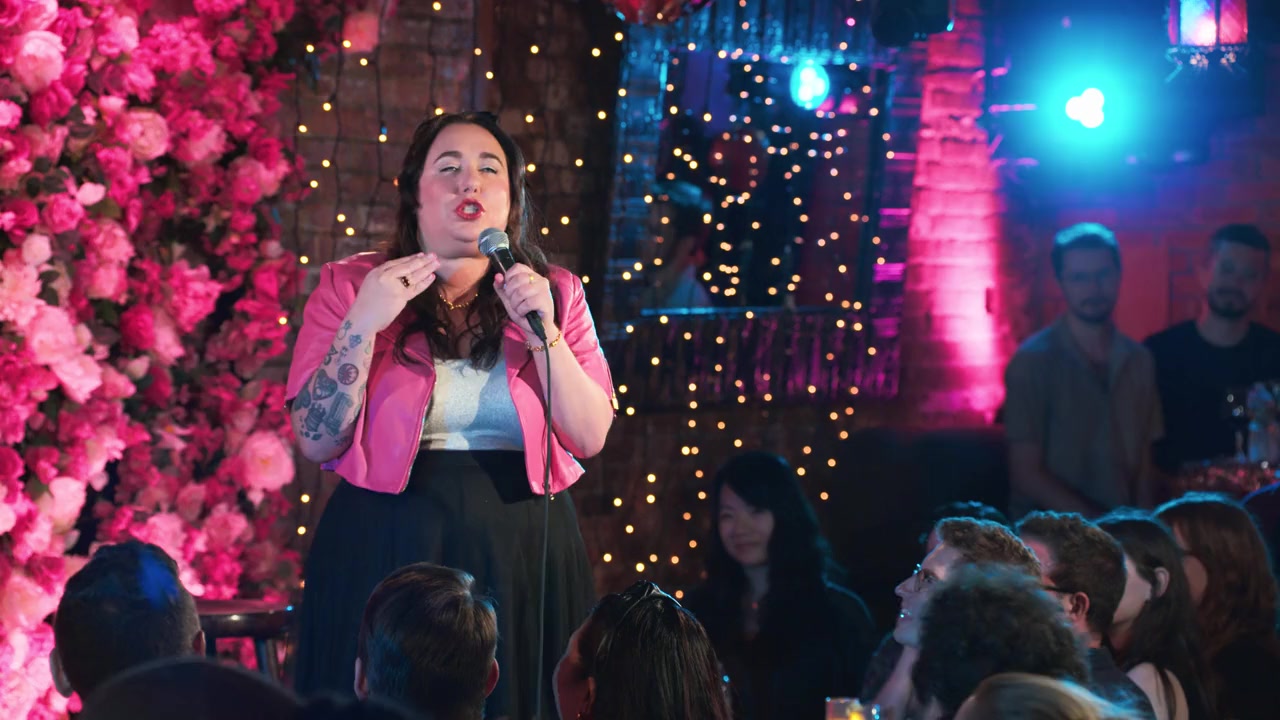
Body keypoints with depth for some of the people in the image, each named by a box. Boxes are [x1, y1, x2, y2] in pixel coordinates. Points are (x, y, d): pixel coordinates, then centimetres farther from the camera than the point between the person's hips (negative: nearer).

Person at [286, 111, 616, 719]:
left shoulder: (555, 294, 8)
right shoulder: (351, 285, 3)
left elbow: (590, 437, 0)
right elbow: (317, 441, -4)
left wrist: (542, 331, -11)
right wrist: (363, 323, -14)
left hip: (524, 557, 2)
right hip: (386, 558, -1)